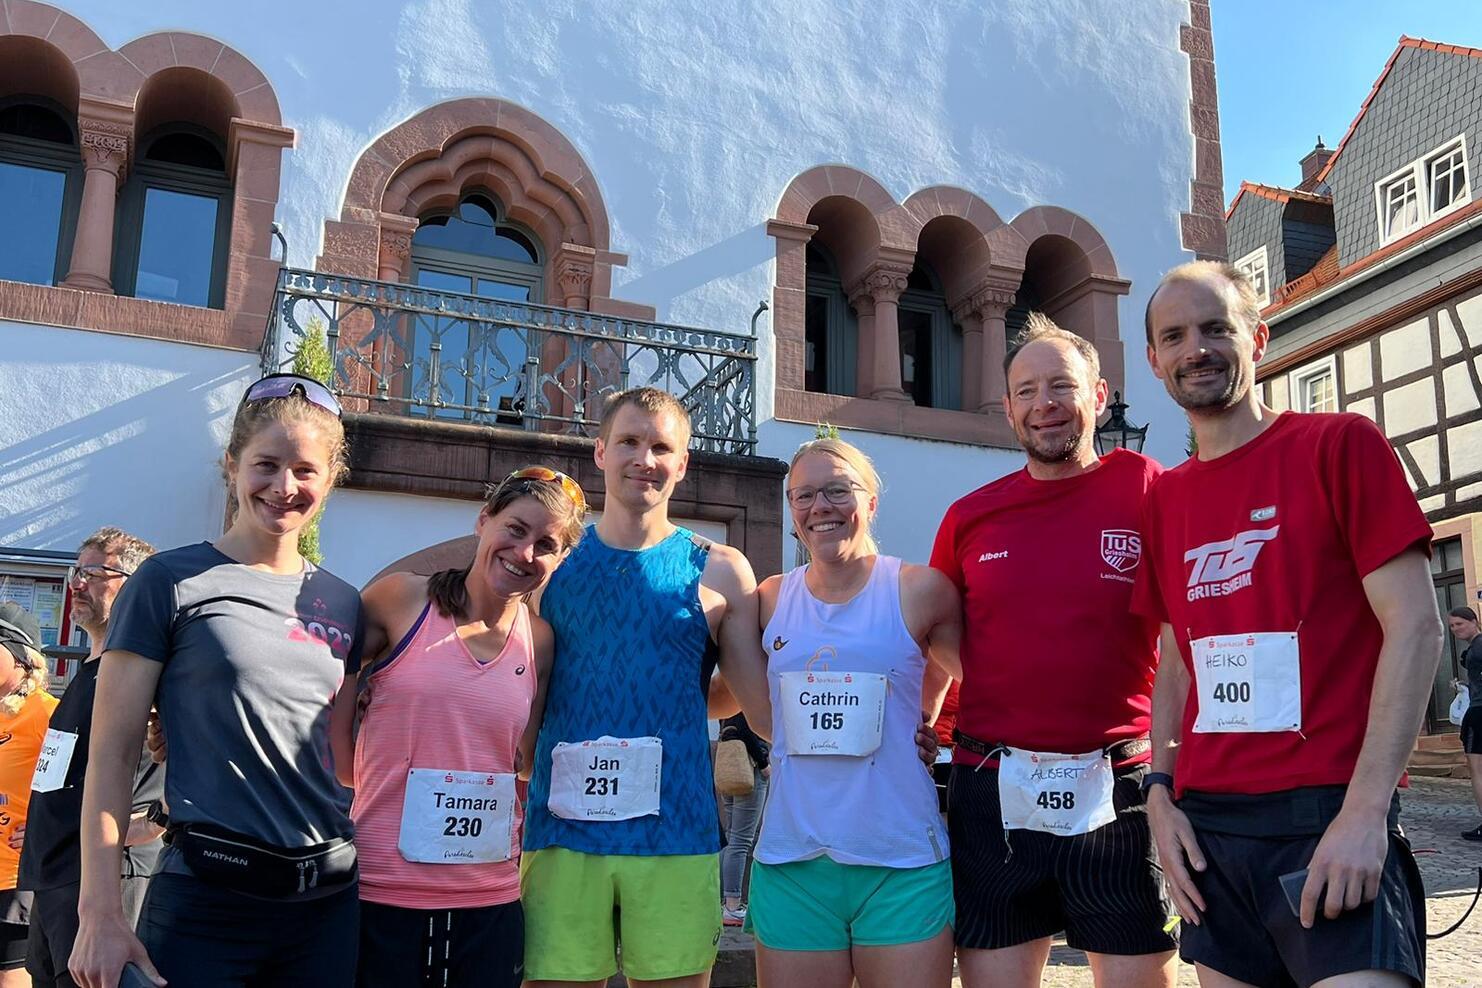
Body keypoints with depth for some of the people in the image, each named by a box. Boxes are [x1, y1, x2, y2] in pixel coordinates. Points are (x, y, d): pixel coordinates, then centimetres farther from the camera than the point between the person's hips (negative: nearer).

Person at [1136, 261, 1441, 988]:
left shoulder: (1340, 445, -3)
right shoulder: (1164, 499, 12)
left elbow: (1414, 625, -9)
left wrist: (1366, 808, -16)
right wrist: (1161, 790, 3)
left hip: (1328, 818, -5)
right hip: (1207, 824, 5)